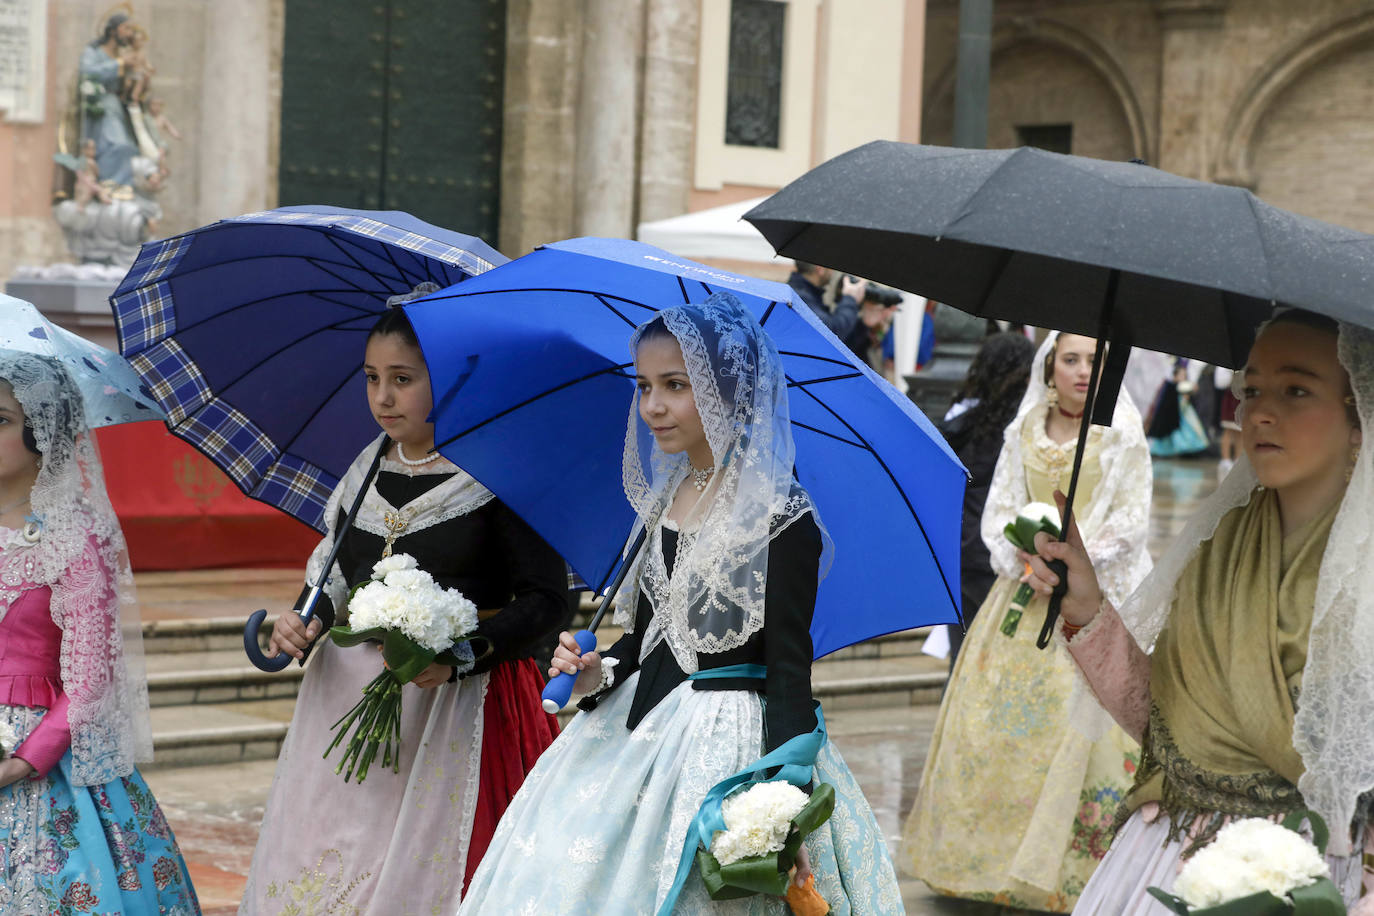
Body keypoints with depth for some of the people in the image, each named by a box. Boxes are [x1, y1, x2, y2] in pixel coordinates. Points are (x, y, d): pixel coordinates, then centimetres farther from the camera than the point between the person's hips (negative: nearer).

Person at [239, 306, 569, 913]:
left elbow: (547, 598, -10)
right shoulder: (366, 473, 9)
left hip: (458, 703, -5)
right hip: (349, 698, 6)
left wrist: (464, 652, -22)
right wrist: (308, 623, -1)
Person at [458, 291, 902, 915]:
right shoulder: (664, 502, 9)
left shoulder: (781, 519, -13)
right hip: (637, 732, 7)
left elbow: (787, 668, -15)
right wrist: (599, 671, -1)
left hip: (730, 743, -7)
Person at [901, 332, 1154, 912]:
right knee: (997, 714, 1)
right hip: (1025, 588, 4)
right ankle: (991, 849, 10)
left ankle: (1070, 866, -7)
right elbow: (998, 511, 9)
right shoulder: (1024, 432, 10)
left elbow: (1132, 520, -4)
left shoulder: (1122, 434, 0)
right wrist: (1023, 557, -9)